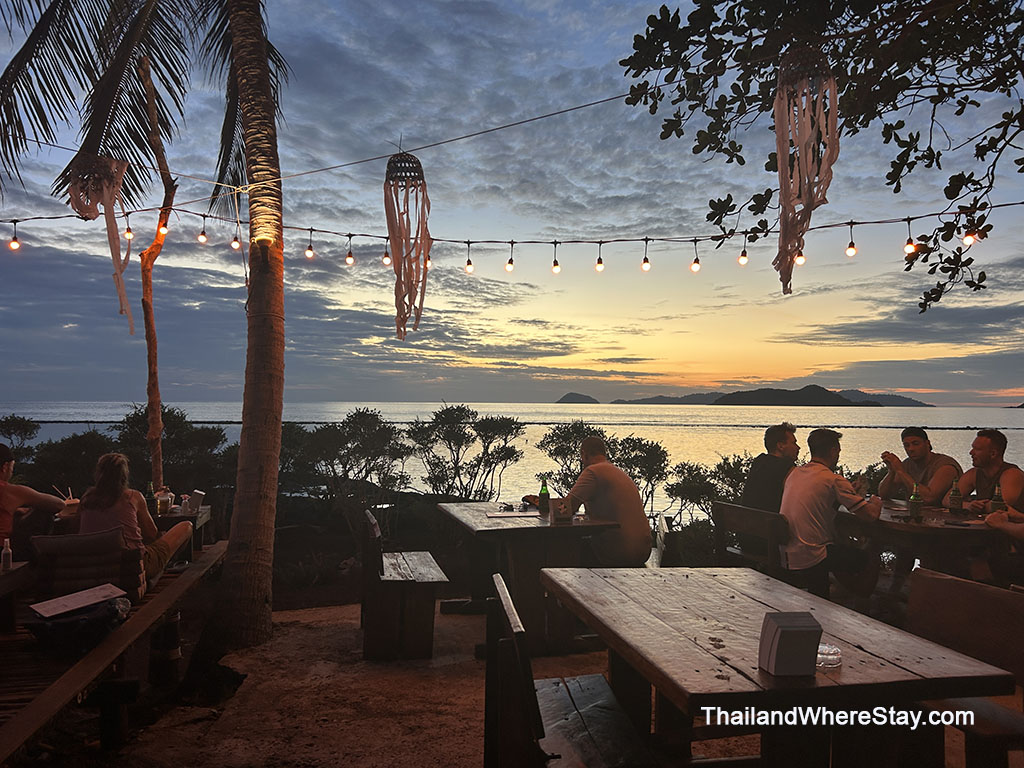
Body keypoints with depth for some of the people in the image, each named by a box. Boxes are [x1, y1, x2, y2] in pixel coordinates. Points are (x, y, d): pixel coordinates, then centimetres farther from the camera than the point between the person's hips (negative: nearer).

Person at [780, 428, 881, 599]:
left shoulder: (794, 473, 8)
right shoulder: (834, 480, -14)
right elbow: (871, 515, -10)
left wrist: (852, 492, 26)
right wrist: (876, 502, 13)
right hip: (809, 559, -8)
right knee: (871, 560, 13)